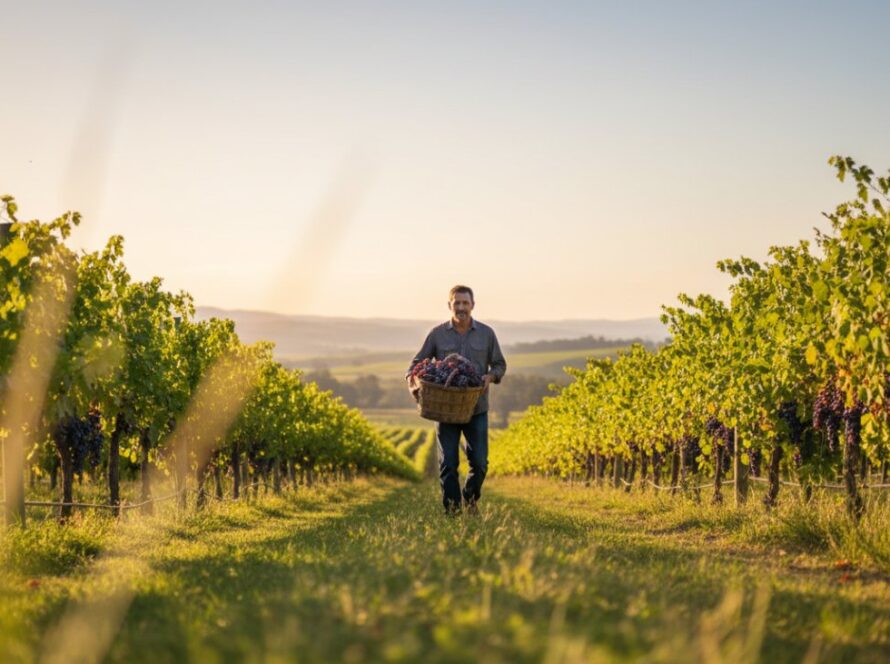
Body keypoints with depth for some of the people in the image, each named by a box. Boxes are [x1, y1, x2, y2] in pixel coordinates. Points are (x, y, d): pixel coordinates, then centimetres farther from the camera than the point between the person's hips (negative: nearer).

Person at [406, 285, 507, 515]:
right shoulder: (437, 334, 1)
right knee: (448, 464, -2)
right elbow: (416, 364, 6)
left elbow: (500, 364, 12)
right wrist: (414, 386, -14)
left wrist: (491, 376, -11)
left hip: (477, 410, 1)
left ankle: (471, 500, 26)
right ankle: (452, 511, 8)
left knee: (479, 462, -1)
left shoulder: (486, 333, 4)